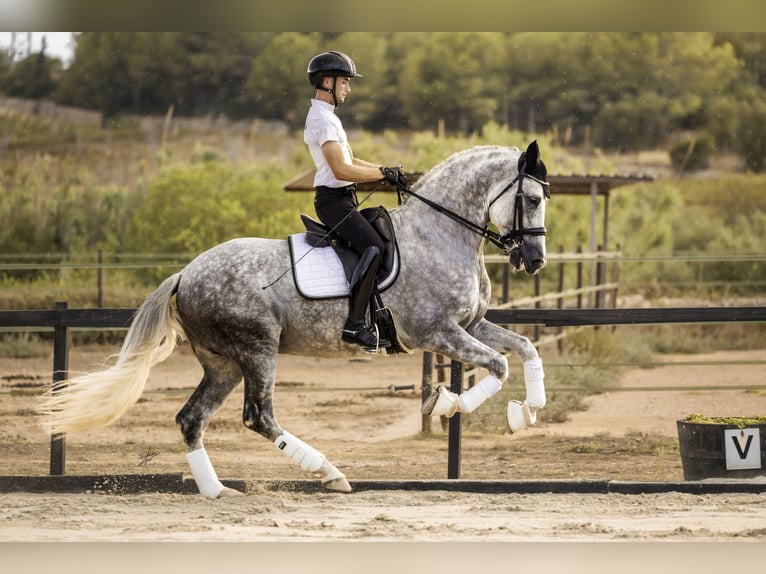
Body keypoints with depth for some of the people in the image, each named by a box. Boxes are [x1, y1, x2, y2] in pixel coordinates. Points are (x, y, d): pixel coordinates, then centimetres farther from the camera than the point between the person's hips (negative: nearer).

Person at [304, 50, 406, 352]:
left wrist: (386, 170, 8)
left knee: (375, 245, 13)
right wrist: (384, 174, -17)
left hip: (342, 199, 11)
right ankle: (354, 324, -27)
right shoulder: (322, 119, -15)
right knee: (373, 247, -24)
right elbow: (341, 170, -23)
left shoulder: (327, 116, 20)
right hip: (333, 199, -11)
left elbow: (351, 161, 21)